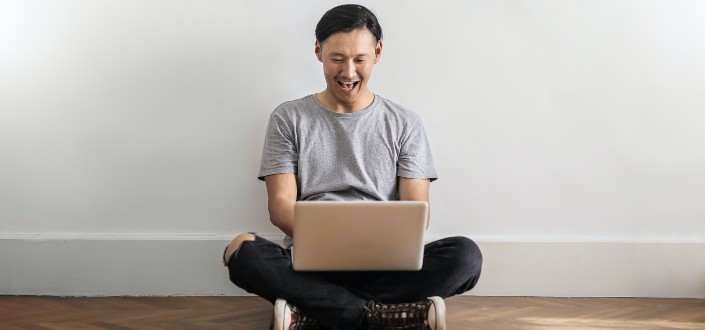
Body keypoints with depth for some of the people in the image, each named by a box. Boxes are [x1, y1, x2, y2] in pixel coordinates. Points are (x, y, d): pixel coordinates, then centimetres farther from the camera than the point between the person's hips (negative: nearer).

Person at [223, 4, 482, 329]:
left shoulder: (405, 124, 10)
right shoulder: (289, 118, 8)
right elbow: (280, 205, 0)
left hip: (383, 265, 1)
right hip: (309, 260, -1)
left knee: (465, 255, -28)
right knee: (243, 251, -32)